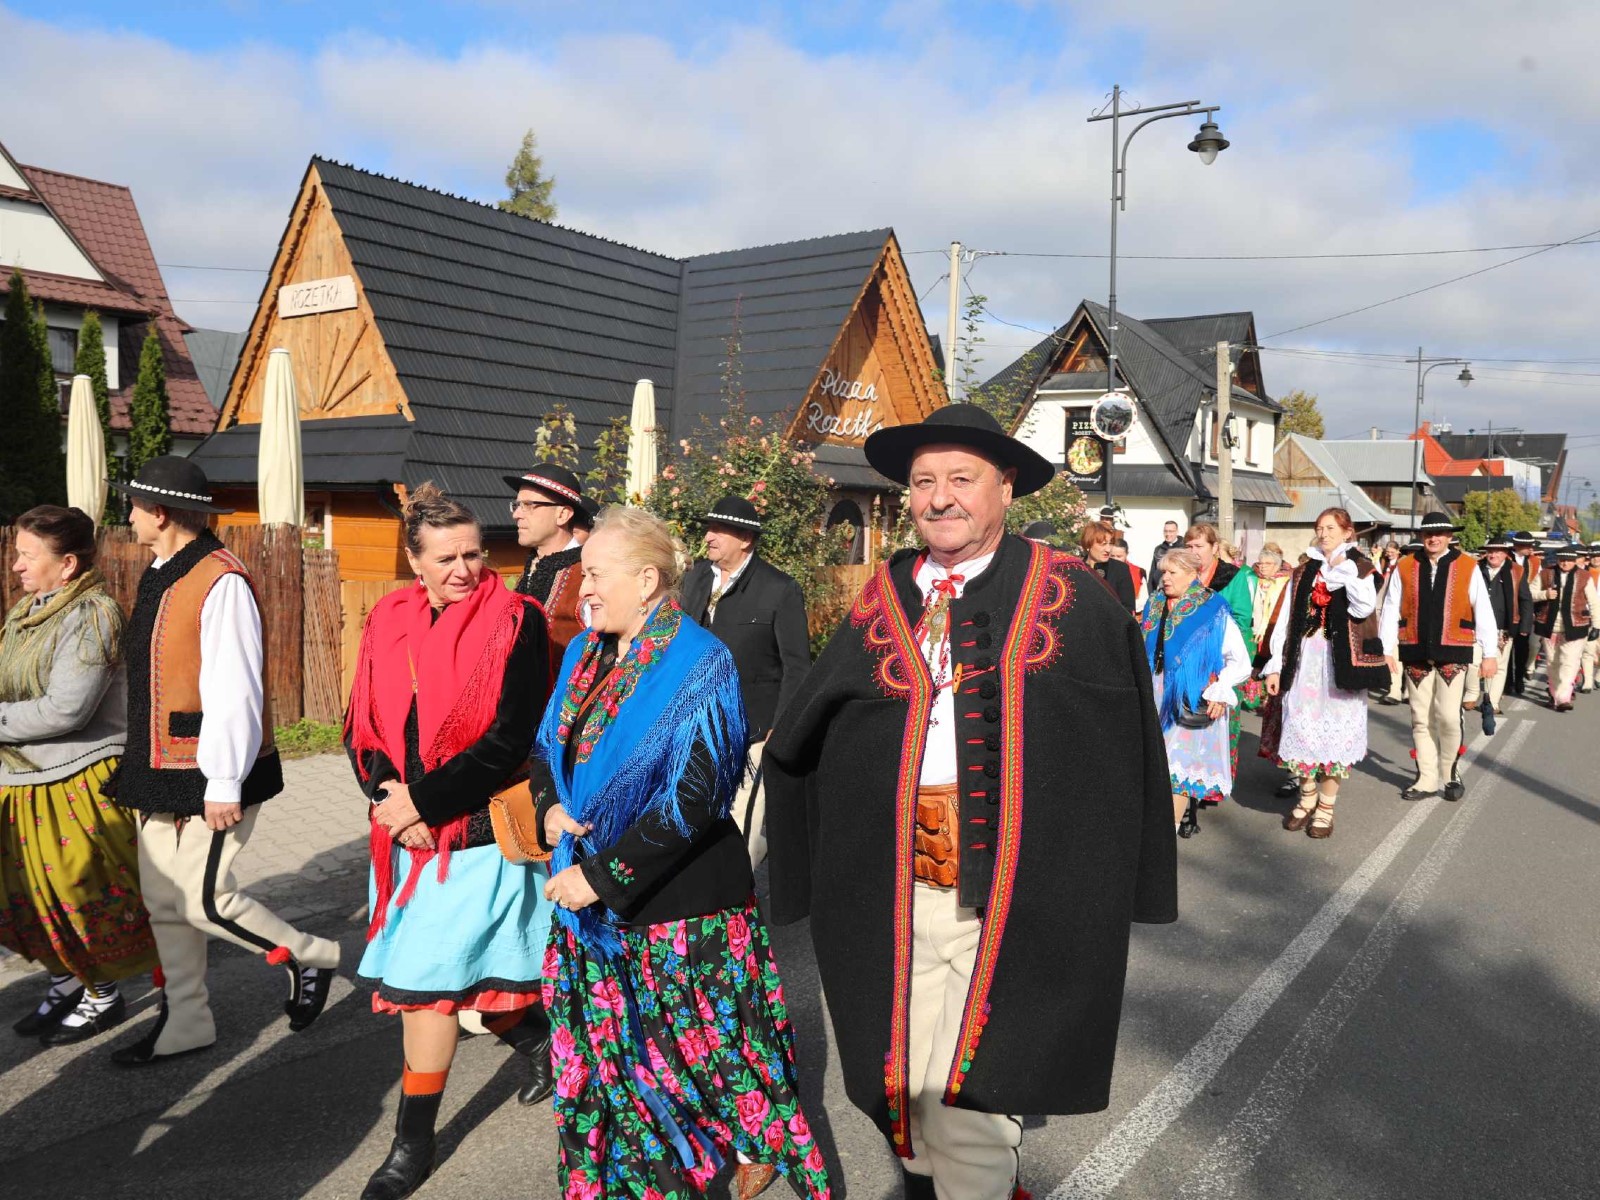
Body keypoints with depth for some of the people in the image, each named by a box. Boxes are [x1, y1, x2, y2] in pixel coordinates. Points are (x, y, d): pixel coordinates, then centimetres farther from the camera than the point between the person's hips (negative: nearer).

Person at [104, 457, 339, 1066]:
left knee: (204, 899, -6)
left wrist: (224, 783, -23)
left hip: (208, 775, -9)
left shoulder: (220, 581, -19)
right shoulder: (159, 578, 11)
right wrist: (139, 764, 18)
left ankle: (309, 958, 16)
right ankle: (184, 1023, 28)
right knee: (165, 901, 14)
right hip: (159, 770, 9)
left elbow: (234, 691, -23)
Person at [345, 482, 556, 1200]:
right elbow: (362, 726, 5)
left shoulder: (515, 621, -10)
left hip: (477, 831, -5)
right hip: (406, 829, 5)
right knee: (458, 971, 14)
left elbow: (509, 739, -16)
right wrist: (387, 796, -12)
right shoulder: (389, 621, 5)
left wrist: (422, 801, -16)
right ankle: (535, 1038, 42)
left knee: (427, 979, -1)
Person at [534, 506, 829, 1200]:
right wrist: (550, 809, -7)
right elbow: (549, 750, 15)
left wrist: (602, 875, -21)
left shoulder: (696, 666, -16)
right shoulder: (584, 655, 5)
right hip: (593, 908, 7)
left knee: (700, 1041, 8)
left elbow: (693, 798, -22)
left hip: (679, 903, -6)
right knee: (607, 1047, 16)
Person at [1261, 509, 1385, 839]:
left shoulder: (1361, 569, 3)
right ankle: (1308, 794, 21)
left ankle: (1327, 805, 10)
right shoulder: (1303, 573, 12)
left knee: (1335, 726, 0)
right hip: (1304, 659, 3)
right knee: (1301, 725, 3)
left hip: (1340, 660, -3)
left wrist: (1346, 572, -15)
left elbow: (1364, 609, -16)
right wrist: (1274, 665, 2)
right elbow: (1285, 621, 7)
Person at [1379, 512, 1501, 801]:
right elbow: (1390, 611, 4)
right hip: (1416, 654, 2)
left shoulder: (1468, 567, 0)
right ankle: (1427, 779, 17)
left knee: (1448, 717, -6)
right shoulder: (1405, 567, 4)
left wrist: (1490, 654, -2)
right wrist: (1386, 650, 1)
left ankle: (1451, 774, 16)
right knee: (1421, 719, 7)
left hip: (1452, 654, -2)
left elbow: (1484, 612, 0)